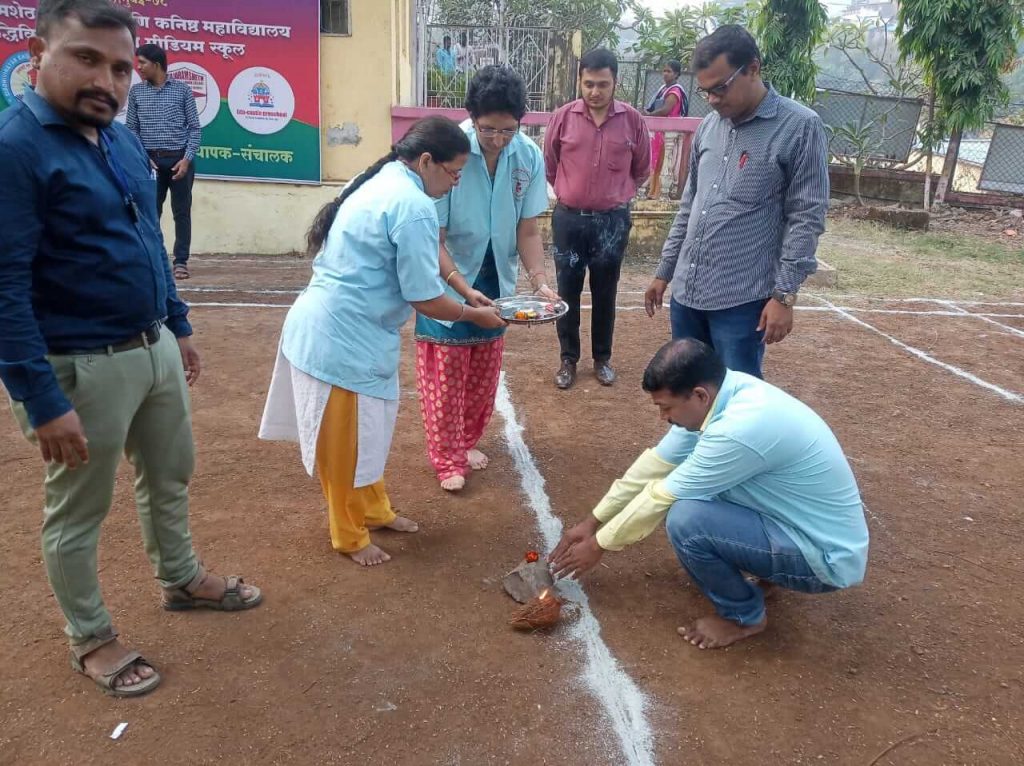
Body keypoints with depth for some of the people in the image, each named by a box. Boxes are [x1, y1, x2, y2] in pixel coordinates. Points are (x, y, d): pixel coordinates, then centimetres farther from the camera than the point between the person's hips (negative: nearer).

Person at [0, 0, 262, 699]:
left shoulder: (122, 139, 7)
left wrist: (180, 327, 19)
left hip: (155, 349, 8)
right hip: (81, 368, -8)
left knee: (171, 475, 24)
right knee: (78, 513, 12)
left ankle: (182, 580, 47)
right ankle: (91, 640, 32)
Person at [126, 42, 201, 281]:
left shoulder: (182, 90, 3)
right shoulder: (136, 92, 8)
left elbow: (195, 128, 1)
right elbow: (131, 129, 8)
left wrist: (187, 159, -9)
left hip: (179, 158, -2)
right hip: (151, 160, 2)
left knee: (182, 212, 0)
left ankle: (181, 262, 6)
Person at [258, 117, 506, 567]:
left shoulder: (380, 182, 12)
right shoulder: (413, 207, -19)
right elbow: (424, 298, -17)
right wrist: (475, 316, 0)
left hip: (328, 327, 10)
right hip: (345, 340, -10)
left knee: (363, 434, 24)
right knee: (346, 443, 8)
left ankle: (373, 510, 41)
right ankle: (350, 536, 26)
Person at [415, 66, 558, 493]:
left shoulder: (529, 157, -14)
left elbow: (527, 229, -6)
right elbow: (433, 239, -23)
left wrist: (539, 281, -21)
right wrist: (465, 290, -33)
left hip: (496, 279, 4)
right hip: (447, 279, -4)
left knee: (484, 370, 16)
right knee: (445, 370, 3)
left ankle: (468, 441, 36)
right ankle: (446, 457, 19)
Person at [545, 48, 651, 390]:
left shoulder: (632, 120, -5)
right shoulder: (563, 117, -5)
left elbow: (641, 170, 10)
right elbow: (549, 166, 9)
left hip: (613, 221, 0)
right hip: (569, 219, 0)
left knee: (605, 293, 11)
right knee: (568, 291, 8)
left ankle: (602, 358, 26)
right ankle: (568, 359, 22)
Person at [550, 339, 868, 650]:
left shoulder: (739, 430, -33)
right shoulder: (723, 392, -6)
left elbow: (661, 497, -21)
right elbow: (656, 463, 2)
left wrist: (599, 544, -6)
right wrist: (592, 522, 7)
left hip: (826, 556, -9)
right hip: (804, 522, 9)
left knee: (685, 519, -26)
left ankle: (744, 616, 1)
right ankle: (761, 569, 18)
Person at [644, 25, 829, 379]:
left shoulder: (800, 127, -7)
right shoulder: (708, 127, 10)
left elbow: (806, 219, -9)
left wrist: (784, 294, -14)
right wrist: (664, 271, 17)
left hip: (742, 299, -6)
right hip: (686, 292, 6)